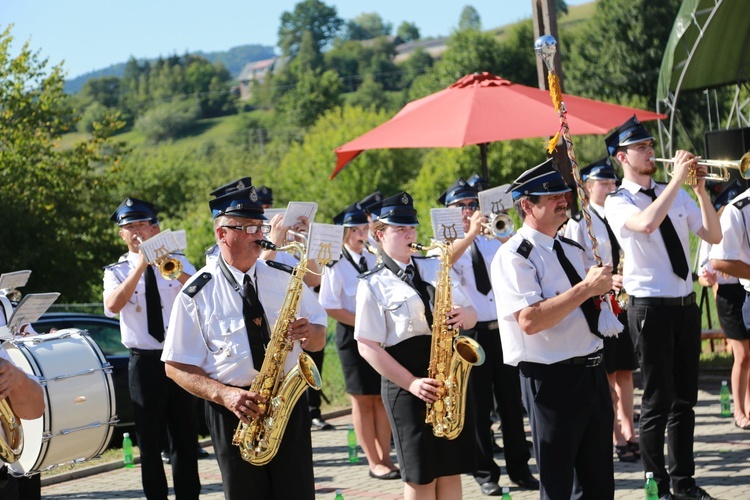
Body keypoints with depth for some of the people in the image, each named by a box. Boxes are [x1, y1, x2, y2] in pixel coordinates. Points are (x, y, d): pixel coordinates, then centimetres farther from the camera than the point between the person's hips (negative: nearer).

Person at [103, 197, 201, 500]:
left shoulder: (177, 261, 7)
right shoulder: (117, 272, 4)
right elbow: (113, 305, -16)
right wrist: (141, 265, -20)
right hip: (144, 362, 0)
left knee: (185, 437, 4)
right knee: (150, 441, 5)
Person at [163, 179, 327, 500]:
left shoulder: (286, 278, 7)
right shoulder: (196, 295, -2)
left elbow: (319, 340, 14)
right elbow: (176, 366, -3)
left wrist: (308, 333, -11)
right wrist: (223, 394, -18)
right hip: (235, 413, -2)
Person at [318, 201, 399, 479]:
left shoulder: (374, 260, 8)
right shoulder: (336, 266, -8)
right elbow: (331, 308, -13)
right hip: (352, 335, -5)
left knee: (383, 397, 5)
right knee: (362, 399, 0)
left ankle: (385, 457, 11)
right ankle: (374, 462, 5)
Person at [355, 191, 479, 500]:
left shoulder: (435, 268, 13)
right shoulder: (373, 284, -2)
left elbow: (471, 313, 15)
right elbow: (367, 347, -8)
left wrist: (465, 316, -11)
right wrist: (411, 383, -17)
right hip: (407, 384, -4)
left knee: (451, 469, 6)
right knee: (421, 475, -1)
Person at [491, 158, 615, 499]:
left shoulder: (571, 249, 14)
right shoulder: (513, 256, -12)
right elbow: (530, 320, -25)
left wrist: (602, 290, 5)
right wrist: (586, 288, -23)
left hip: (592, 372, 8)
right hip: (552, 379, -8)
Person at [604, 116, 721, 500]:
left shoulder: (676, 196, 11)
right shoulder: (617, 203, -7)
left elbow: (713, 236, 4)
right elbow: (646, 224, -29)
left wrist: (700, 188, -6)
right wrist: (678, 178, -24)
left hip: (685, 305, 6)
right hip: (650, 308, -6)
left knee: (685, 398, 12)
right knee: (658, 401, 0)